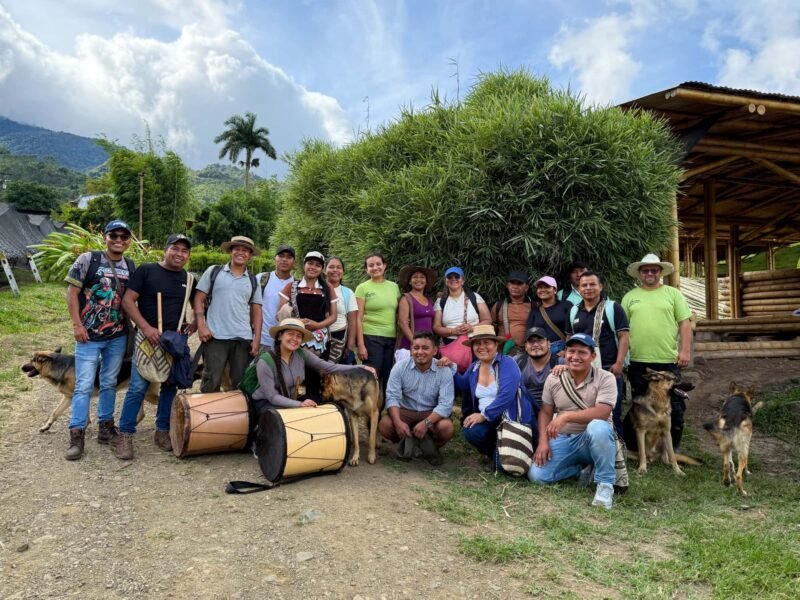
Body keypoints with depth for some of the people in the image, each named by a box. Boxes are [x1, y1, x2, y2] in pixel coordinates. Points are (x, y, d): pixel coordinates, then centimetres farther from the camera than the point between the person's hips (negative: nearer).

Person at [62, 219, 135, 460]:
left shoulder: (131, 266, 5)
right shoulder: (88, 260, -7)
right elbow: (72, 292, -6)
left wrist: (133, 324, 5)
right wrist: (77, 324, -11)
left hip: (118, 336, 4)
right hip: (89, 336, -4)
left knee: (109, 383, 14)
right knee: (84, 385, -2)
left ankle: (106, 425, 26)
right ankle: (77, 434, 7)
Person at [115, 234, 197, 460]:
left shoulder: (189, 279, 10)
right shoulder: (146, 270, -3)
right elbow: (128, 300, -7)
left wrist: (196, 323, 1)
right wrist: (145, 327, -16)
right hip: (148, 338, -4)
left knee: (170, 388, 9)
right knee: (138, 388, -6)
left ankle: (162, 431, 22)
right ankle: (125, 436, 4)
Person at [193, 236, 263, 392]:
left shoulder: (253, 281, 12)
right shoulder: (213, 271, 5)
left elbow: (256, 311, 11)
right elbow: (199, 299, 3)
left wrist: (257, 339, 2)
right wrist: (201, 326, -8)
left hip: (244, 339, 3)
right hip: (216, 337, -2)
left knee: (241, 383, 8)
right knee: (211, 383, 3)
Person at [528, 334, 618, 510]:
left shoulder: (605, 378, -11)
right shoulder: (553, 379, 1)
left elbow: (602, 413, -24)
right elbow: (545, 412, 5)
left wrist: (566, 416, -31)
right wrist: (543, 442, -8)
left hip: (593, 438, -3)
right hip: (562, 439, 4)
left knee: (598, 427, -40)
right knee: (536, 475, -17)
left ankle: (605, 484, -20)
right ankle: (583, 468, 8)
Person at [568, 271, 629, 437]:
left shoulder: (612, 308, -2)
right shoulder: (574, 311, 12)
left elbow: (623, 337, -6)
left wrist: (619, 363, -14)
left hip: (608, 369, -4)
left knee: (612, 414, 3)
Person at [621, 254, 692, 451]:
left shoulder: (673, 294, 6)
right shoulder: (630, 297, 9)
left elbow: (685, 323, 2)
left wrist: (685, 350, -6)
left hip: (668, 360, -1)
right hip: (638, 361, 1)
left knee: (674, 405, 5)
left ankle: (673, 447, 22)